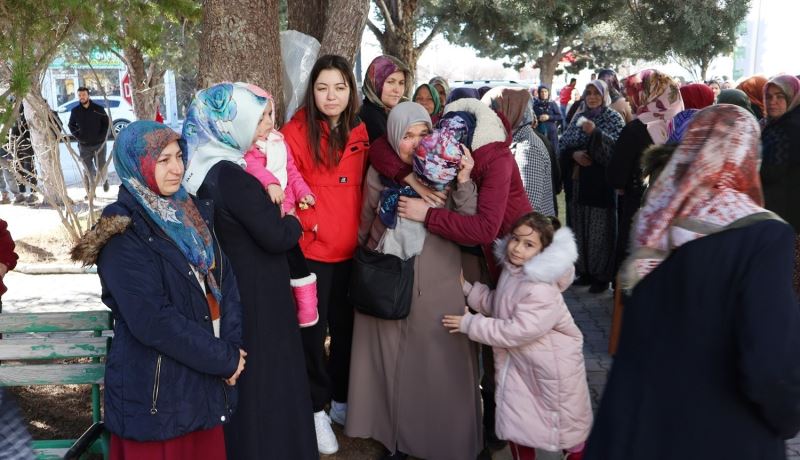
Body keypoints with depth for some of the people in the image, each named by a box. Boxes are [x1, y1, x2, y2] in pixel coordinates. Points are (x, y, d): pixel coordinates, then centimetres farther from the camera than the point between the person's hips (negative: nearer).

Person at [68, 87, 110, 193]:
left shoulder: (98, 109, -1)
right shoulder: (75, 111, 3)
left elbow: (106, 123, 5)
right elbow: (71, 125, 15)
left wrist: (102, 136, -6)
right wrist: (78, 136, 0)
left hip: (99, 144, -1)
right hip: (84, 145, 1)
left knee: (101, 167, 4)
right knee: (88, 169, 2)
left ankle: (105, 181, 33)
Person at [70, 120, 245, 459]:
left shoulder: (195, 212, 5)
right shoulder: (122, 235, -16)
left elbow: (224, 281, 3)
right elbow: (153, 322, -21)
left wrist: (230, 347, -10)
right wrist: (224, 359, -15)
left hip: (206, 380, 6)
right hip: (155, 389, -6)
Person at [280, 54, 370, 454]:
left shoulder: (359, 132, 6)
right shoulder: (295, 132, -10)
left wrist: (360, 226, 8)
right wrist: (309, 224, -17)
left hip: (350, 248, 5)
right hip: (311, 250, -5)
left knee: (346, 326, 17)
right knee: (313, 331, 7)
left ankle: (341, 400, 35)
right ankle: (316, 409, 23)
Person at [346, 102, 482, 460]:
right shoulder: (379, 173, -4)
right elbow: (365, 227, 10)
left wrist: (463, 182, -22)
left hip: (437, 284, 0)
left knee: (438, 363, 5)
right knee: (390, 360, 11)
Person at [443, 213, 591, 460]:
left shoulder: (542, 291, -31)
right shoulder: (511, 271, -2)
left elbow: (515, 332, -31)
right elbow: (496, 304, 11)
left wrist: (470, 324, -24)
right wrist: (467, 289, -3)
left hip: (552, 367, -7)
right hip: (520, 363, 8)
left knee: (566, 425, 14)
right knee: (514, 425, 14)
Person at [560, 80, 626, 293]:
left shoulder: (614, 118, 0)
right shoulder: (578, 117, 14)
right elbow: (564, 143, 10)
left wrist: (596, 132, -25)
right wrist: (574, 154, -10)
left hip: (601, 182, -5)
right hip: (577, 181, 5)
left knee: (600, 228, -3)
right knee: (580, 227, 8)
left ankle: (602, 275, 7)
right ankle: (584, 270, 19)